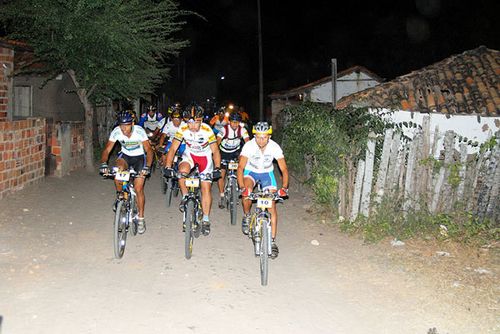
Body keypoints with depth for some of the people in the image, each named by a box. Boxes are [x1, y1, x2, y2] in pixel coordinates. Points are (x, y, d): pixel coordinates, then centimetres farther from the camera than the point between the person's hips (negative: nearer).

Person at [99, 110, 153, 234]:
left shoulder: (139, 131, -28)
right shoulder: (116, 131, -21)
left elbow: (149, 150, -30)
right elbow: (107, 150, -19)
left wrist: (147, 167, -46)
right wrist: (103, 164, -38)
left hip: (139, 157, -2)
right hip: (125, 155, 2)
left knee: (138, 188, -9)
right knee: (118, 169, -33)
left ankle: (140, 218, 8)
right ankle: (119, 196, -7)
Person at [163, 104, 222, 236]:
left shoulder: (207, 130, -26)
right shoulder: (183, 129, -22)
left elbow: (215, 151, -21)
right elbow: (173, 148, -20)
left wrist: (217, 168, -33)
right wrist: (168, 167, -30)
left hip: (205, 156, -1)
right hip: (190, 154, 1)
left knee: (206, 187, -7)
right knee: (182, 171, -31)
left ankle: (206, 220, 4)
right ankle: (185, 197, -4)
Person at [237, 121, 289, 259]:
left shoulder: (275, 147, -25)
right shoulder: (249, 146, -28)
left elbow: (284, 169, -22)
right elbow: (241, 167, -30)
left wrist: (284, 187, -38)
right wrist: (242, 187, -44)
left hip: (267, 173, 1)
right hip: (251, 171, -1)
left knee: (272, 206, -9)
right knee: (247, 193, -33)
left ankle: (272, 241, -3)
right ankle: (246, 216, -2)